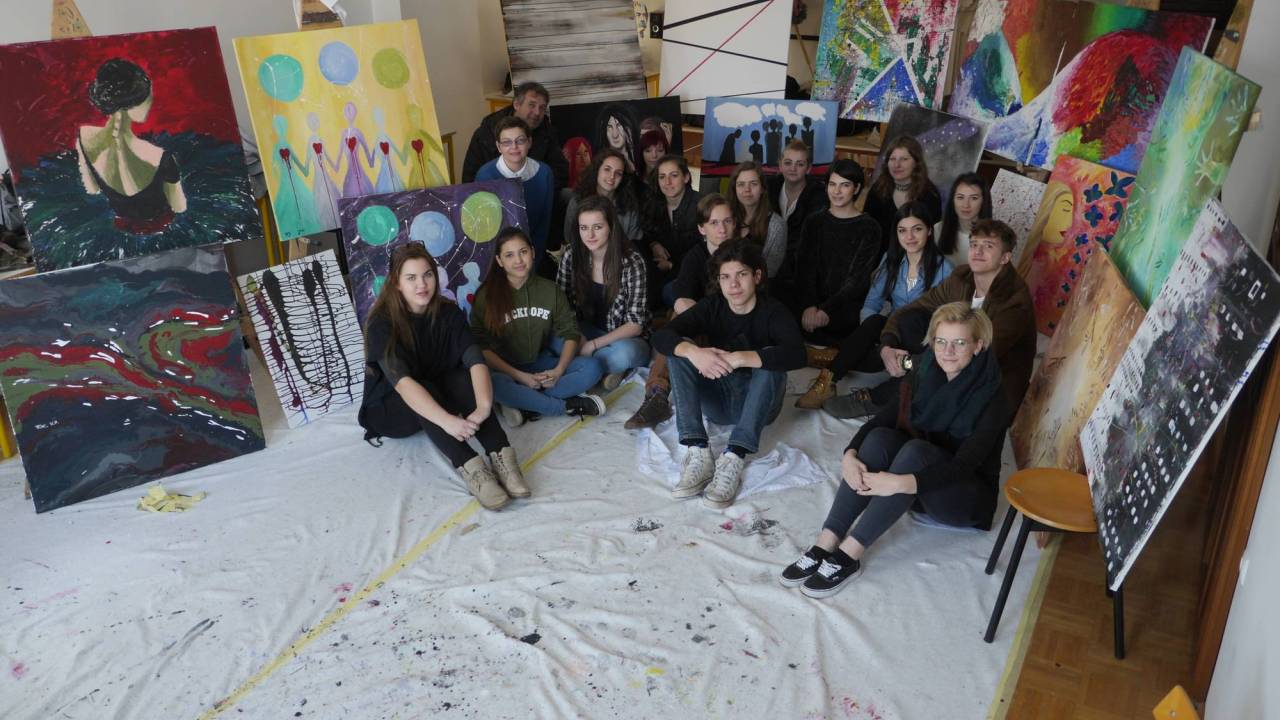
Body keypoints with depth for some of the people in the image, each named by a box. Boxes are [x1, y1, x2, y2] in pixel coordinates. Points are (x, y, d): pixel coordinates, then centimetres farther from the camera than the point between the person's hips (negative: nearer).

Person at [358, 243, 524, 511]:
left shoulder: (448, 313, -11)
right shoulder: (382, 324, -22)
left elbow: (475, 360, -26)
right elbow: (402, 382, -37)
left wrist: (484, 406, -46)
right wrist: (447, 421, -51)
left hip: (439, 394, 3)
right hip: (391, 409, -3)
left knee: (462, 377, -28)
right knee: (424, 390, -35)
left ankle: (501, 455, -42)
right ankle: (471, 468, -49)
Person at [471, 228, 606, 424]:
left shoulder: (550, 289, 1)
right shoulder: (486, 296, -8)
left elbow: (570, 332, 2)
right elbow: (482, 347, -10)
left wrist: (559, 370, -15)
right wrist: (519, 376, -19)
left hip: (541, 366, 3)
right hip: (506, 370, -3)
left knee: (592, 368, -20)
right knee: (492, 383, -39)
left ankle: (526, 406, -27)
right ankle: (568, 405, -23)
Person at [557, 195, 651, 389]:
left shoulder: (632, 262, -17)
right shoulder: (571, 256, -8)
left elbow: (635, 325, -16)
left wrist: (592, 345, -22)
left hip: (626, 339, -3)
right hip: (586, 333, 3)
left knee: (624, 354, -37)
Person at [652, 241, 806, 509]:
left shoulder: (773, 311, -12)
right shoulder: (712, 306, -4)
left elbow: (797, 354, -33)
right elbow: (661, 336, -17)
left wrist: (738, 358, -40)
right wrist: (694, 352, -38)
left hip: (758, 405, -3)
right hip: (718, 402, 3)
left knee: (770, 357, -30)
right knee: (679, 350, -18)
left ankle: (733, 459, -39)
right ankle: (699, 453, -31)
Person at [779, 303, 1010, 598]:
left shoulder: (993, 399, -18)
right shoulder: (925, 377, -3)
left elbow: (964, 465, -29)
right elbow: (878, 420, -10)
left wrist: (902, 483, -44)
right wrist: (850, 455, -31)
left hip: (967, 499, -5)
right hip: (919, 494, 5)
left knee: (915, 449, -34)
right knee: (879, 437, -26)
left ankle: (849, 554, -34)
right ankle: (826, 544, -32)